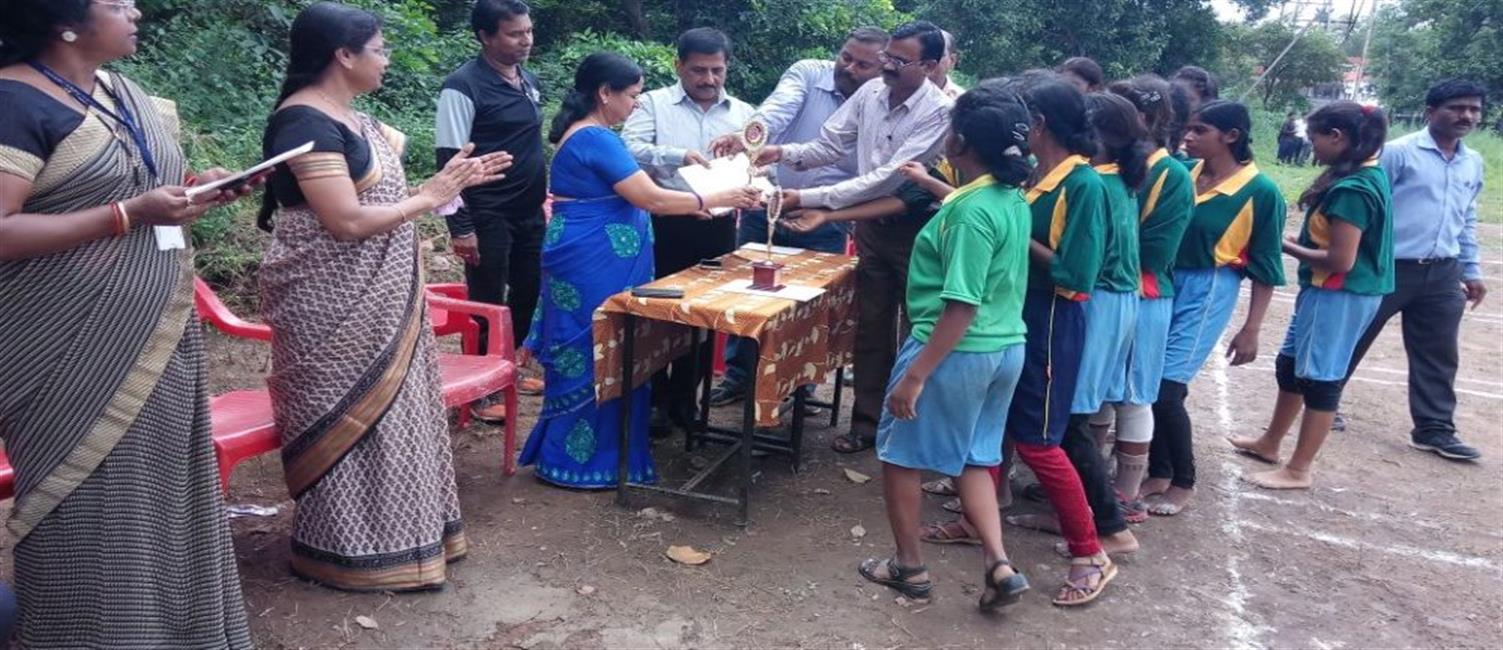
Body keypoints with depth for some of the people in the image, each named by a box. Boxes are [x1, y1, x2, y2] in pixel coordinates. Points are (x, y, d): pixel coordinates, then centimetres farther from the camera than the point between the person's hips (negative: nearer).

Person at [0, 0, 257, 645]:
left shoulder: (125, 92, 10)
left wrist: (192, 189, 3)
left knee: (158, 490, 16)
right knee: (91, 506, 3)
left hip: (155, 339, 8)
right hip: (78, 355, -8)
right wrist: (130, 214, -23)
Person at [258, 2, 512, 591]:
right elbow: (348, 220, -25)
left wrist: (449, 182, 8)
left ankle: (388, 535, 30)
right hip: (333, 307, -10)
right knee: (350, 419, 1)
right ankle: (346, 551, 17)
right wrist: (429, 198, -15)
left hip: (370, 300, 10)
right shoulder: (306, 122, -19)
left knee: (383, 410, 16)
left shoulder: (343, 116, 11)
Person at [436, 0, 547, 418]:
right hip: (488, 218, -7)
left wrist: (544, 195, 17)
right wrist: (460, 226, -16)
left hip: (529, 213, 7)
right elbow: (449, 160, -14)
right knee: (487, 304, 2)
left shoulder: (530, 81, 9)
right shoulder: (464, 86, -13)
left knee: (527, 294, 15)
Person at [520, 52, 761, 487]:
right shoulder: (597, 140, -19)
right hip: (595, 266, -10)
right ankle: (576, 462, 11)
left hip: (591, 262, 10)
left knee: (586, 356, 16)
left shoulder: (584, 135, 14)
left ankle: (565, 451, 28)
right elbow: (652, 199, -20)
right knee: (595, 357, 0)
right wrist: (715, 199, -12)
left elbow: (619, 194, 19)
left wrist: (692, 203, 12)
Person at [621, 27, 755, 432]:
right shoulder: (654, 103, 1)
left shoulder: (744, 114, 11)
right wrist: (679, 155, -29)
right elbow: (629, 148, -14)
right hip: (665, 223, -3)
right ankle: (656, 396, 20)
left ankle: (685, 397, 26)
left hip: (717, 228, 3)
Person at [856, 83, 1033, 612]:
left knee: (899, 452, 11)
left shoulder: (971, 213, -23)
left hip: (958, 351, -9)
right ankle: (998, 563, 12)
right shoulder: (1012, 199, 4)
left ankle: (910, 568, 23)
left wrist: (914, 375, -23)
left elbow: (962, 307, -26)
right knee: (973, 458, 22)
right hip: (1007, 348, 9)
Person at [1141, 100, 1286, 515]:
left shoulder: (1261, 192, -8)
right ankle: (1158, 474, 25)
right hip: (1161, 283, 5)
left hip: (1207, 292, -5)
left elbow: (1265, 269, -3)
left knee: (1166, 388, -7)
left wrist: (1251, 331, -4)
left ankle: (1183, 483, 14)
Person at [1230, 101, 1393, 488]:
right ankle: (1269, 443, 36)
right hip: (1332, 291, 10)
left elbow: (1341, 260, -24)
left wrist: (1285, 246, -12)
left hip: (1341, 294, -10)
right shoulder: (1368, 174, 8)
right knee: (1291, 365, 20)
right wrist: (1299, 240, 4)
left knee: (1320, 378, 1)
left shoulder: (1351, 188, -23)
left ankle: (1298, 471, 13)